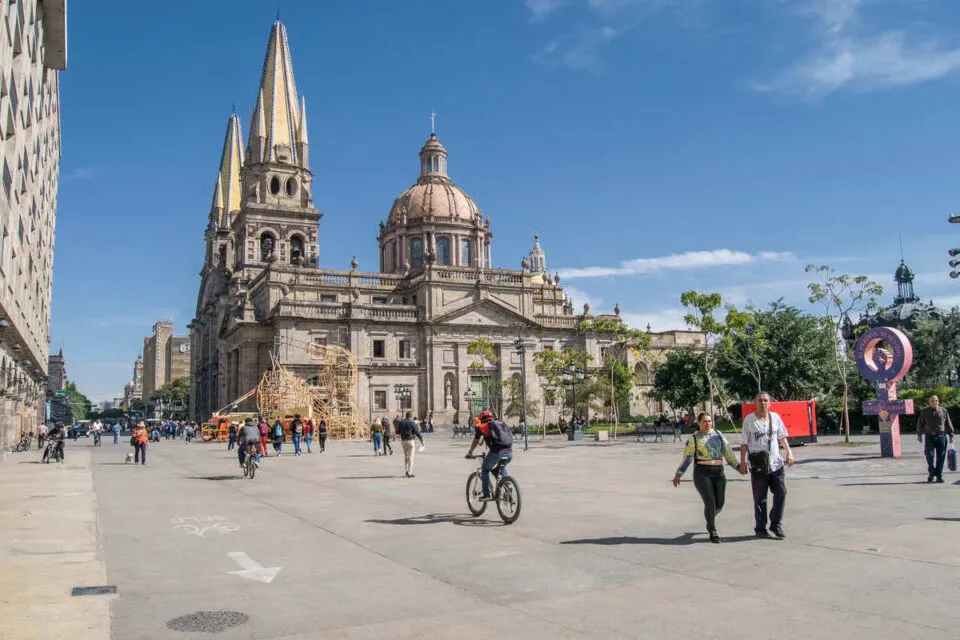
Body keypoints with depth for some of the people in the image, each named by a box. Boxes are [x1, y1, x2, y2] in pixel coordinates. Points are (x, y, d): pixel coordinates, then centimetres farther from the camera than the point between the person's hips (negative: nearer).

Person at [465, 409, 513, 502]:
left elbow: (475, 442, 26)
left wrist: (470, 453, 41)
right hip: (509, 452, 5)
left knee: (485, 470, 20)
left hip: (496, 452, -5)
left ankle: (486, 495, 14)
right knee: (502, 468, 34)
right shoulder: (502, 424, 27)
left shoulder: (482, 427, 14)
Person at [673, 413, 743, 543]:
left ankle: (710, 519, 38)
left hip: (718, 472, 4)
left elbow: (728, 452, 9)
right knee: (710, 503, -12)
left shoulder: (718, 435, 13)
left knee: (719, 504, 5)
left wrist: (738, 466, -1)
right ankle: (713, 533, 4)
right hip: (702, 473, -4)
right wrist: (678, 474, -4)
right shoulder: (694, 438, 2)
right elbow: (686, 457, 1)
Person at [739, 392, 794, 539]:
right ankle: (760, 529, 16)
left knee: (781, 492, -3)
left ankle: (776, 524, 14)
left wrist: (789, 452, 2)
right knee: (760, 498, 4)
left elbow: (782, 437, 15)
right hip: (758, 465, -3)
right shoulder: (749, 419, -4)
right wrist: (742, 462, -4)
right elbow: (744, 443, -2)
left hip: (775, 463, 3)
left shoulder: (775, 417, 7)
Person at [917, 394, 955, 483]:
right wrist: (919, 434, 9)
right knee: (930, 456, -7)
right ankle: (931, 475, 6)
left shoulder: (943, 411, 7)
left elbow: (948, 424, 10)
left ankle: (939, 476, 11)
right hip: (929, 437, -1)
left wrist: (951, 435, 6)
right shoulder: (924, 412, 6)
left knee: (941, 457, 2)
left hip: (941, 436, 1)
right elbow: (920, 424, 12)